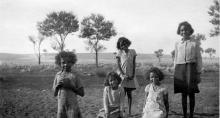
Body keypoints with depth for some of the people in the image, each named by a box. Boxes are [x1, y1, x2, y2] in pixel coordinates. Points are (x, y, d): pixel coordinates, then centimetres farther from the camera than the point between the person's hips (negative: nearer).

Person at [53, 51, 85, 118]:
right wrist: (58, 85, -10)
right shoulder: (58, 75, 5)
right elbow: (55, 94, 9)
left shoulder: (74, 76, -2)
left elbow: (82, 93, -3)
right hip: (61, 106, 2)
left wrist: (71, 86, -15)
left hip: (73, 106, -2)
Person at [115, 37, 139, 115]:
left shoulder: (132, 52, 4)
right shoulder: (119, 53, 0)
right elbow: (118, 65, -3)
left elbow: (134, 64, 4)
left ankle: (129, 111, 12)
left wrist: (133, 75, -6)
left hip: (130, 76, 2)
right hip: (122, 75, -2)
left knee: (129, 93, 6)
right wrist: (123, 75, -14)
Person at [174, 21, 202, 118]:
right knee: (183, 94, 7)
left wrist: (198, 73, 0)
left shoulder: (195, 43, 2)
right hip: (180, 69, 2)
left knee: (191, 94, 2)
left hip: (191, 68, -2)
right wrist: (175, 72, 11)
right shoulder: (177, 44, 10)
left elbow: (198, 58, 4)